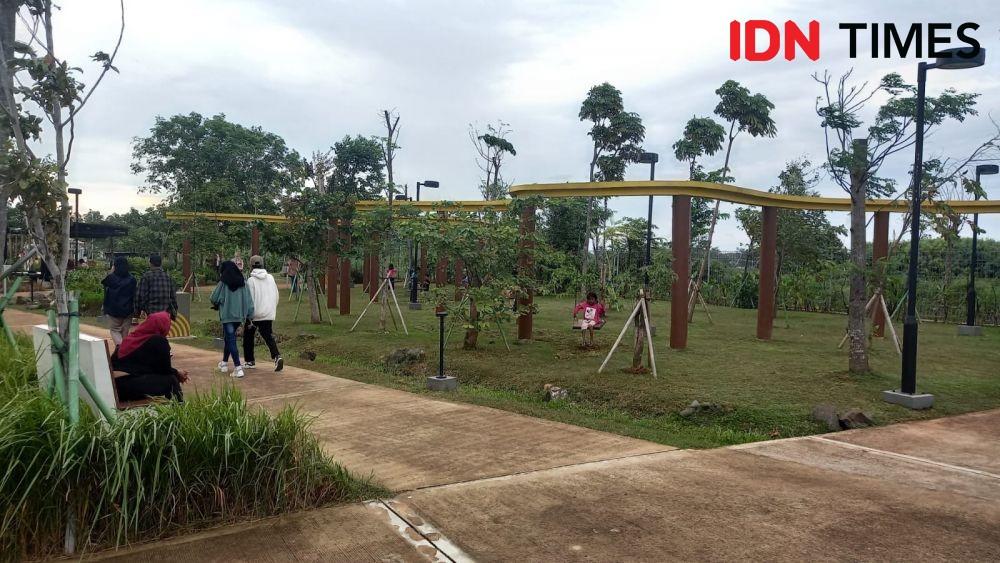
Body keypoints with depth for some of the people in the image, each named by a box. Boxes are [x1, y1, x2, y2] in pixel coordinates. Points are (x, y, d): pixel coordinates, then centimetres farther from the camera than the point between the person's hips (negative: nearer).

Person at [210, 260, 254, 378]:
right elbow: (249, 300, 3)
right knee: (229, 338, 23)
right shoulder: (243, 283, 3)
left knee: (231, 341, -4)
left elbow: (214, 299, -1)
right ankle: (224, 363, 36)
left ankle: (238, 368, -14)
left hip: (227, 316, -5)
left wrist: (217, 304, 21)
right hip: (240, 316, 5)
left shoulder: (223, 283, -8)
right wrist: (250, 315, 7)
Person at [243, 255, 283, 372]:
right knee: (268, 336, 6)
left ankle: (249, 361, 21)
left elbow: (249, 299, -13)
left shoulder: (251, 280, -11)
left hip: (254, 314, -4)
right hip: (268, 314, 4)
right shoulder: (270, 278, 4)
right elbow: (276, 296, 9)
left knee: (248, 337, 15)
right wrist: (273, 311, 20)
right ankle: (277, 357, -17)